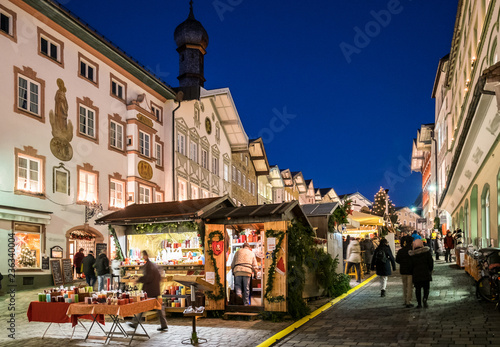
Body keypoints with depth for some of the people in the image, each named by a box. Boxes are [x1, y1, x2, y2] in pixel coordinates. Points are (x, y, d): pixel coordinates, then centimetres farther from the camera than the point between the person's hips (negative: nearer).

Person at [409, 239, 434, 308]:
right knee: (426, 288, 10)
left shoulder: (412, 255, -3)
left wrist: (412, 273, 13)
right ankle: (425, 298, -16)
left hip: (416, 274, 0)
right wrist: (430, 271, 14)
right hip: (426, 273, 0)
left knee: (418, 289, 9)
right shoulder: (426, 252, -3)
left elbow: (411, 266, -1)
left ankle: (419, 304, 8)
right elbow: (431, 262, -1)